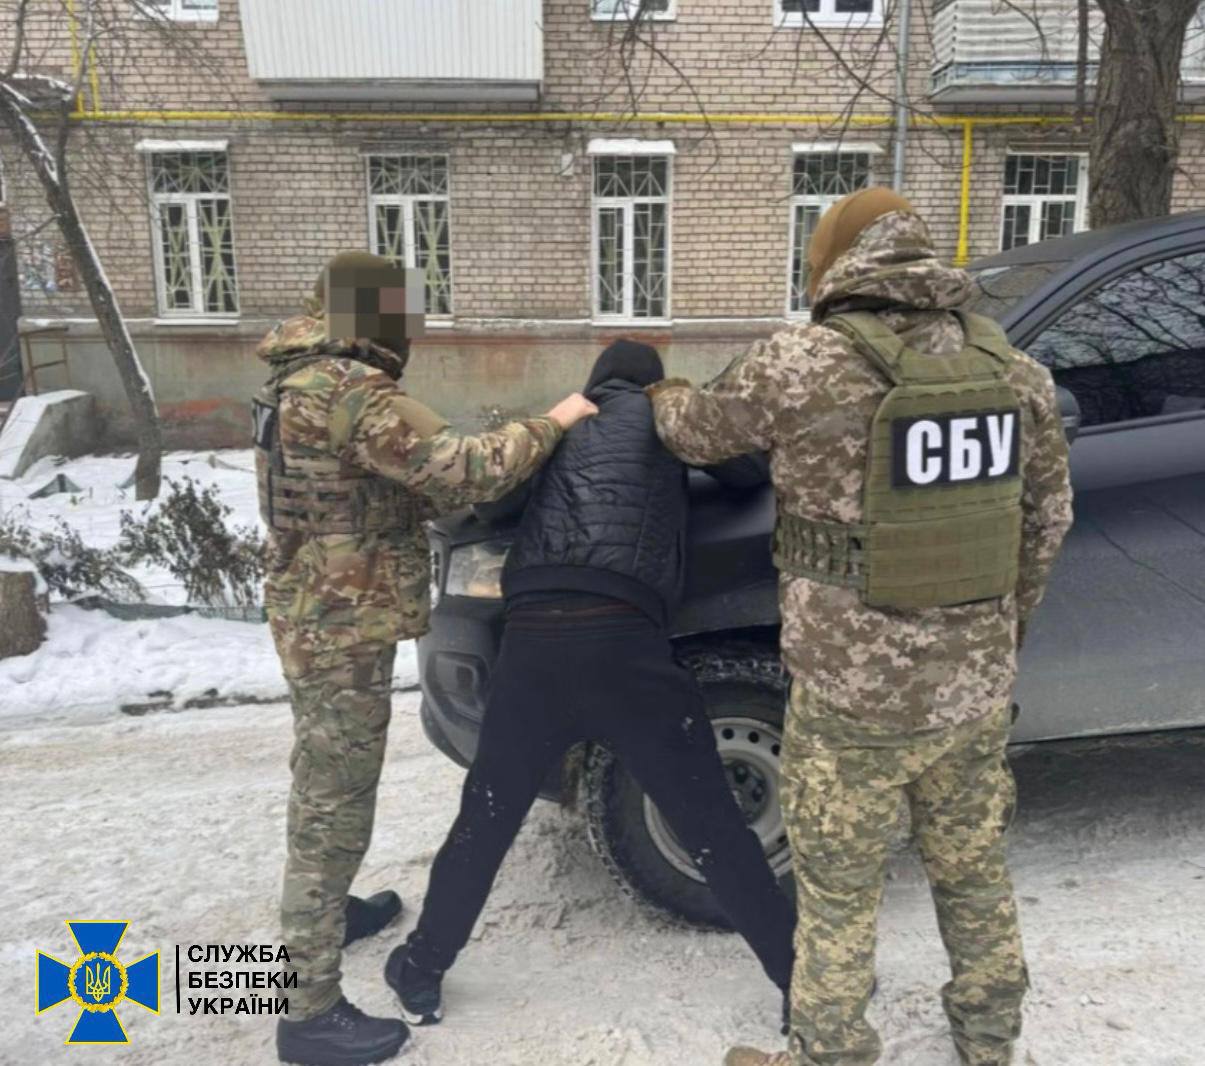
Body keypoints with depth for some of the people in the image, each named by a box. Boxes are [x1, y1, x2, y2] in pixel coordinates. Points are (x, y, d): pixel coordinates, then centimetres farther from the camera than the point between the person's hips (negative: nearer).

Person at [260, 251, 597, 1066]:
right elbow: (459, 472, -28)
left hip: (317, 616, 10)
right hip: (344, 627, -10)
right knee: (335, 807, -2)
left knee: (326, 792, 25)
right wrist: (550, 425, -16)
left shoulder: (303, 384, 12)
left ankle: (328, 909, 46)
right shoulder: (354, 396, -21)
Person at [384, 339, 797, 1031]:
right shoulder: (660, 416, 14)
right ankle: (802, 976, 17)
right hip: (621, 640, -3)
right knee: (712, 825, 7)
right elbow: (743, 469, 17)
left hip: (532, 638, 3)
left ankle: (422, 973, 31)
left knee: (485, 820, 18)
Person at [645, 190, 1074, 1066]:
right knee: (975, 870, 25)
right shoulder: (1014, 368, 1)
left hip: (855, 693, -5)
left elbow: (699, 433, 2)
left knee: (838, 893, 13)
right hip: (976, 683, 6)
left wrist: (666, 398, 26)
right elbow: (1048, 519, 9)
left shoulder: (805, 363, -16)